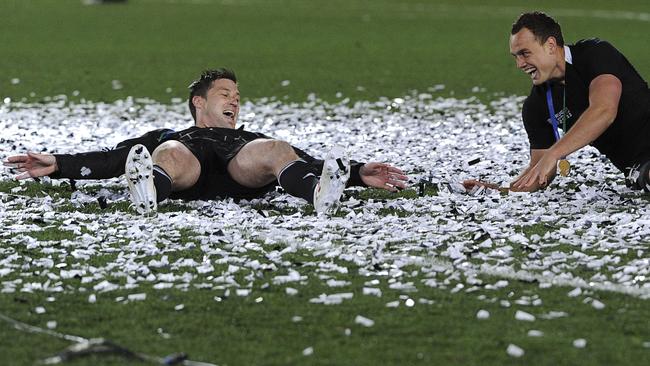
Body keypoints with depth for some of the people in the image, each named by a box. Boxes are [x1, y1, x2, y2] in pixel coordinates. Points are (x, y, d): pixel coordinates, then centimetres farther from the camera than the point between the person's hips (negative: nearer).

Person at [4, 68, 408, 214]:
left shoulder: (253, 140, 46)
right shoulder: (165, 136, 42)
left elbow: (310, 163, 32)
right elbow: (109, 161, 28)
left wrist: (359, 174, 15)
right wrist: (57, 165, 13)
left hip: (244, 175, 1)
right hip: (186, 178, -1)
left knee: (276, 149, -31)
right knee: (172, 155, -36)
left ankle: (320, 193, -62)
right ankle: (147, 191, -71)